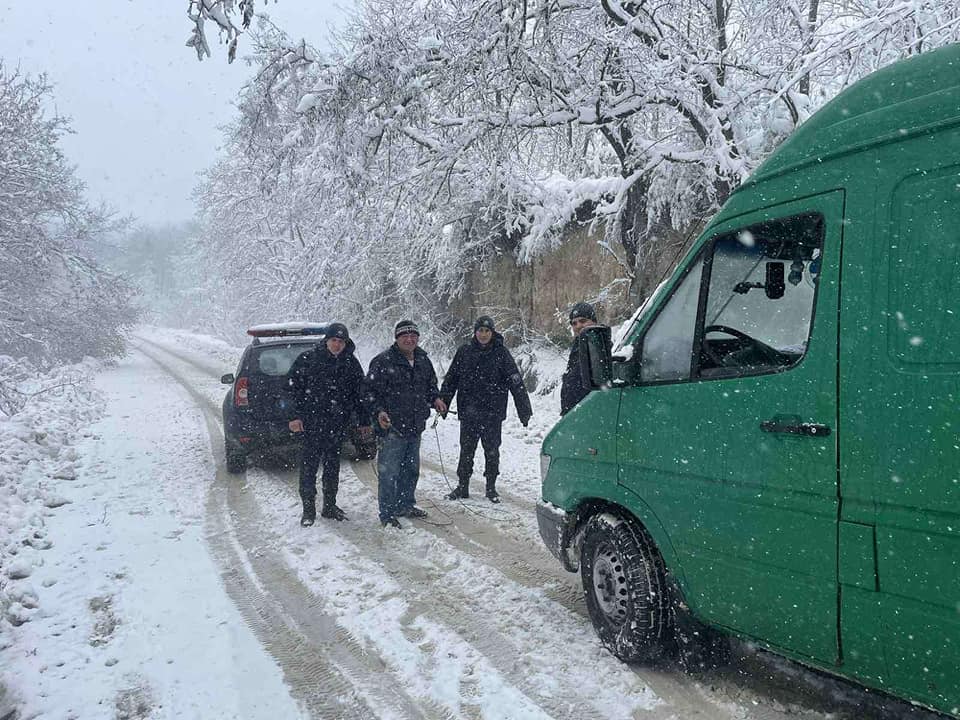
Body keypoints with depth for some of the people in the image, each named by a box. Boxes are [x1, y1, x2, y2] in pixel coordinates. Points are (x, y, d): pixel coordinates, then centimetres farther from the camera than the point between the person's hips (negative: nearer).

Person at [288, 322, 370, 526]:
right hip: (311, 423, -3)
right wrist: (295, 416, -9)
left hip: (338, 423, 3)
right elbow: (293, 386, -3)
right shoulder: (308, 359, -4)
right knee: (309, 464, -1)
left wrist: (364, 421, 9)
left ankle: (330, 506, 24)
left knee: (333, 465, 12)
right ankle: (308, 509, 11)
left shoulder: (351, 363, 6)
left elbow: (360, 394, 11)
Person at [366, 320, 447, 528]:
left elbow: (431, 384, 24)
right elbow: (371, 391, -11)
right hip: (392, 427, -7)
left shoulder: (423, 359, 10)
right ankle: (387, 513, 8)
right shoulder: (383, 361, -12)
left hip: (415, 426, 7)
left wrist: (435, 398, 6)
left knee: (411, 469, 19)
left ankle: (405, 505, 35)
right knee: (389, 471, -3)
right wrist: (379, 411, -24)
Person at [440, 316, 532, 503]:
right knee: (466, 450, 9)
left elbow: (516, 382, -4)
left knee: (492, 450, 7)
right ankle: (462, 486, 21)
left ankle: (491, 488, 21)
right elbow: (451, 379, 8)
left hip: (493, 412, -1)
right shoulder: (464, 352, 3)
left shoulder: (501, 353, -3)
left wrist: (524, 410, -9)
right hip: (468, 411, 2)